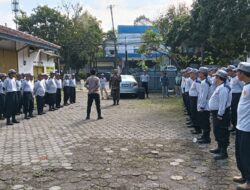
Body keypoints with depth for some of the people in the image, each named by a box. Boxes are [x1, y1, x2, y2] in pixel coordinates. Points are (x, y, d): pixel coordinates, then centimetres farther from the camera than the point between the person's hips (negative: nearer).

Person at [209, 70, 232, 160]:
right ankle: (220, 148, 34)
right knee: (217, 131, 20)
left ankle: (224, 152, 5)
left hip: (221, 113, -11)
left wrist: (220, 114, -25)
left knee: (222, 133, -3)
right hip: (216, 112, 11)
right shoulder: (220, 87, 12)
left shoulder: (223, 88, -21)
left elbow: (223, 103, -25)